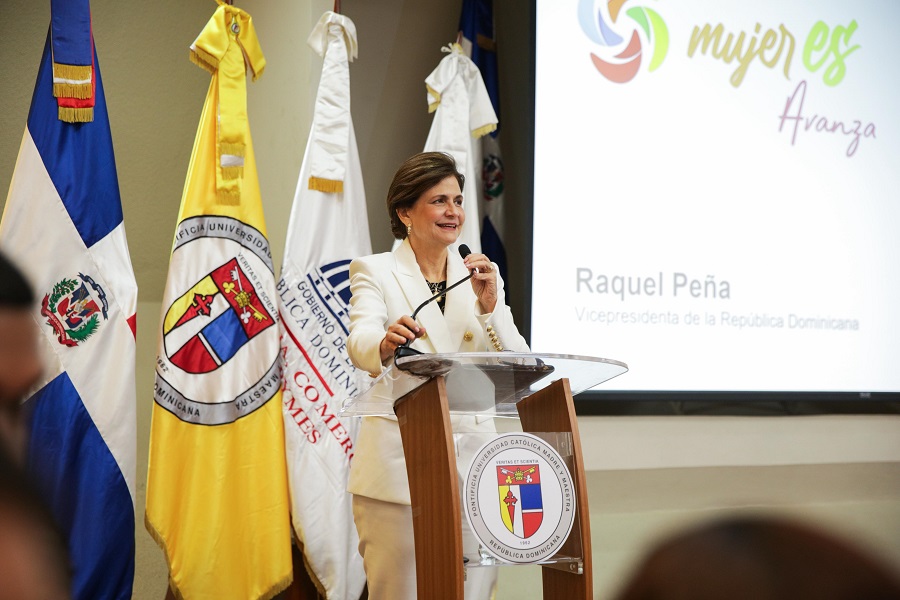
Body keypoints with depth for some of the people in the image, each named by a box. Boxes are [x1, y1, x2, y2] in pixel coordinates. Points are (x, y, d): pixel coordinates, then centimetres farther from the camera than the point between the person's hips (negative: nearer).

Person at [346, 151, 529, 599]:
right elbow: (360, 342, -18)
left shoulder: (481, 275, 13)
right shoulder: (375, 271, 2)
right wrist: (385, 344, -41)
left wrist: (489, 305, -14)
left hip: (472, 464, 4)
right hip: (398, 465, -3)